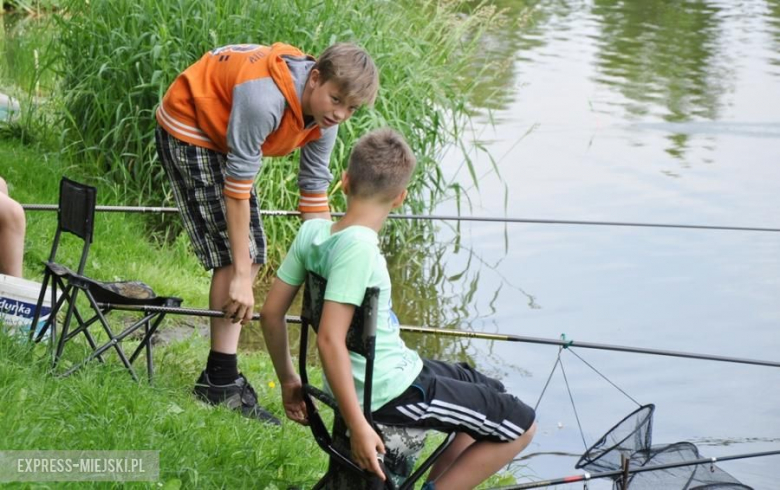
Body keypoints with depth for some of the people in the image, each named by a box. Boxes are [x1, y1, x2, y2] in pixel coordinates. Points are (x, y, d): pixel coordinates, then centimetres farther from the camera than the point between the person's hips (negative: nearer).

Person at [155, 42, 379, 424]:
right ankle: (221, 382, -11)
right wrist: (241, 277, -33)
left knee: (251, 255, 7)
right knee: (232, 255, -15)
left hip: (223, 138, 9)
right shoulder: (265, 98, -38)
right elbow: (237, 186, -34)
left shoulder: (324, 115, -12)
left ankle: (220, 377, 12)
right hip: (188, 131, -9)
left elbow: (315, 189, -2)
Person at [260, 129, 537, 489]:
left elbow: (271, 313, 3)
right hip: (390, 392, -9)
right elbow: (330, 339, -30)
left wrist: (288, 379, 17)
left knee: (493, 396, 24)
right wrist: (358, 426, -26)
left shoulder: (312, 231, -3)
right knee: (520, 426, 1)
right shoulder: (358, 246, -26)